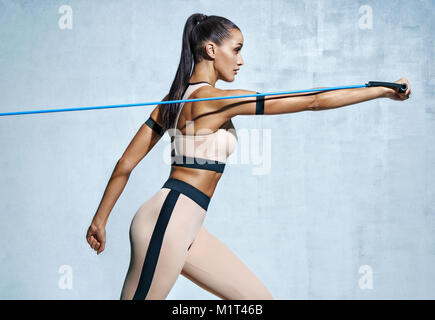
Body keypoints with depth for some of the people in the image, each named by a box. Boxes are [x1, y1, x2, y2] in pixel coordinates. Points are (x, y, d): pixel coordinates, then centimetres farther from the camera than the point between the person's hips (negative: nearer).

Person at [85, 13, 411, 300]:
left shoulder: (175, 98, 12)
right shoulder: (218, 99, -14)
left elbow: (125, 164, 12)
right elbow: (313, 101, -14)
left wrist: (101, 219, 20)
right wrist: (384, 89, -6)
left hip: (187, 230, 10)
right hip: (167, 222, -10)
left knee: (259, 296, 8)